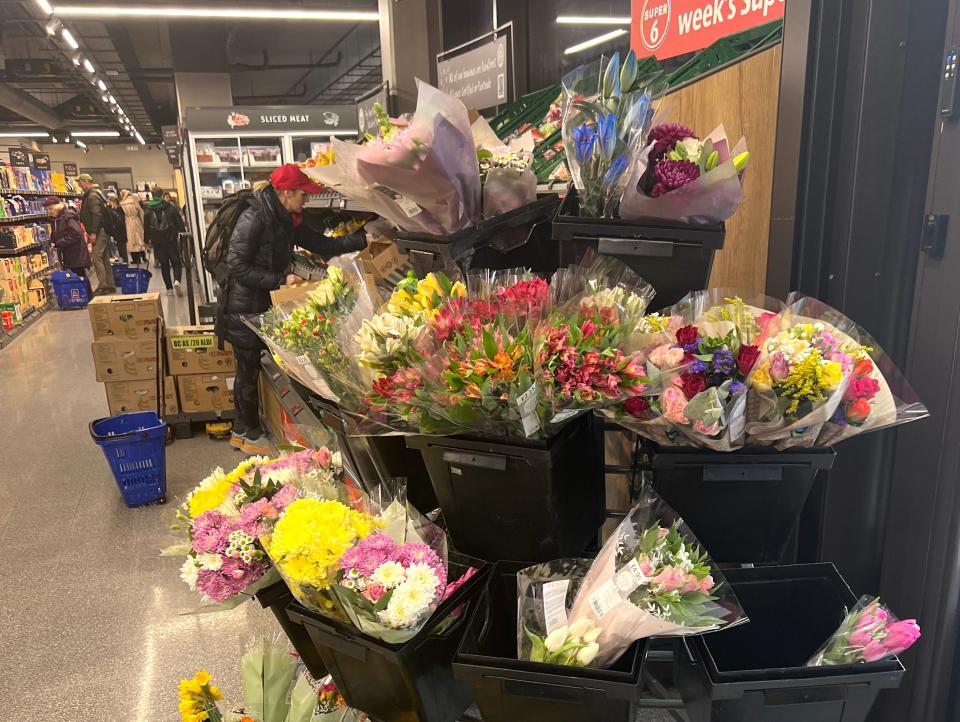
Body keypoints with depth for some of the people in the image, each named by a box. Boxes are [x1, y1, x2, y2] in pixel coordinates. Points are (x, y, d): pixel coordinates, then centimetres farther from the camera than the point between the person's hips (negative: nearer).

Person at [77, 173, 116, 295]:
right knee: (105, 259, 11)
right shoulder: (93, 194, 19)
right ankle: (110, 285, 14)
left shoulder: (92, 196, -12)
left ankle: (102, 287, -12)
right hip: (103, 231, 10)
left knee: (96, 258, -11)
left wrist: (93, 233, -22)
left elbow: (97, 215, -21)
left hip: (99, 232, -10)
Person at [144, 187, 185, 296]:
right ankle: (176, 281, -22)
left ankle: (169, 288, 6)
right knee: (176, 262, 5)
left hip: (157, 242, 1)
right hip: (171, 239, -1)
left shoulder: (148, 211, 0)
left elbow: (146, 228, 3)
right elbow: (179, 223, -4)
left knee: (164, 264, 9)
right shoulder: (171, 208, -4)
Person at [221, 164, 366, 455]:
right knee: (249, 370, 3)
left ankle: (241, 430, 31)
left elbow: (320, 243, 9)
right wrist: (281, 279, -25)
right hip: (243, 308, -9)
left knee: (249, 368, 17)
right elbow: (238, 267, -24)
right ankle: (250, 435, 18)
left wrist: (362, 242, 3)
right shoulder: (253, 220, -22)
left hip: (262, 306, 9)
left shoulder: (287, 221, 5)